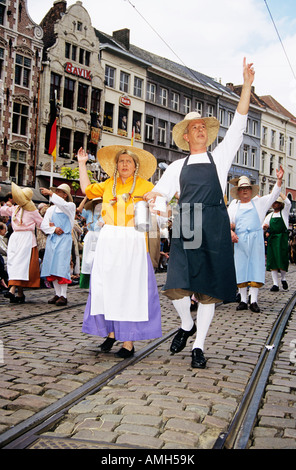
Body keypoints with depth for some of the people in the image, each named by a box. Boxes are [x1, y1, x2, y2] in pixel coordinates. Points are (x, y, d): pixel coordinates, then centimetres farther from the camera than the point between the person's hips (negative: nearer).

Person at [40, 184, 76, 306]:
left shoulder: (71, 206, 3)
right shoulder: (51, 209, 16)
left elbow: (63, 205, -22)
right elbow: (44, 225, 10)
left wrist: (51, 193, -22)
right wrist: (54, 229, -7)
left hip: (64, 238, -5)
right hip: (52, 239, 5)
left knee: (62, 267, -12)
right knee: (52, 266, 3)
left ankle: (63, 296, -9)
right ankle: (57, 294, 12)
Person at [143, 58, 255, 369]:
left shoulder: (219, 158, 15)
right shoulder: (177, 167, 18)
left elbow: (238, 124, 7)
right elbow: (157, 194, 11)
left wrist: (247, 85, 1)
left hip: (214, 228, 0)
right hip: (185, 228, 1)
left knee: (209, 288, 0)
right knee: (176, 287, -12)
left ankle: (199, 346, 11)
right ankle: (187, 325, 18)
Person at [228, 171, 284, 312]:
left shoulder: (259, 202, 14)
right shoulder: (234, 206, 16)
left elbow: (273, 195, 8)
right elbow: (227, 221, 12)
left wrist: (279, 180, -4)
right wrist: (231, 232, -7)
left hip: (256, 239, -1)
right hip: (240, 241, 1)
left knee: (255, 268, -5)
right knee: (241, 269, 0)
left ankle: (254, 301, -3)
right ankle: (243, 300, 7)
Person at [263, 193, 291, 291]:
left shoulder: (284, 212, 8)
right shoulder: (269, 216, 18)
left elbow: (288, 202, -12)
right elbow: (263, 227, 20)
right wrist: (265, 227, -5)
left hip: (282, 238, -4)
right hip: (271, 238, 4)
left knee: (282, 259, -10)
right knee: (272, 261, -2)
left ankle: (283, 278, 16)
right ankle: (275, 284, 0)